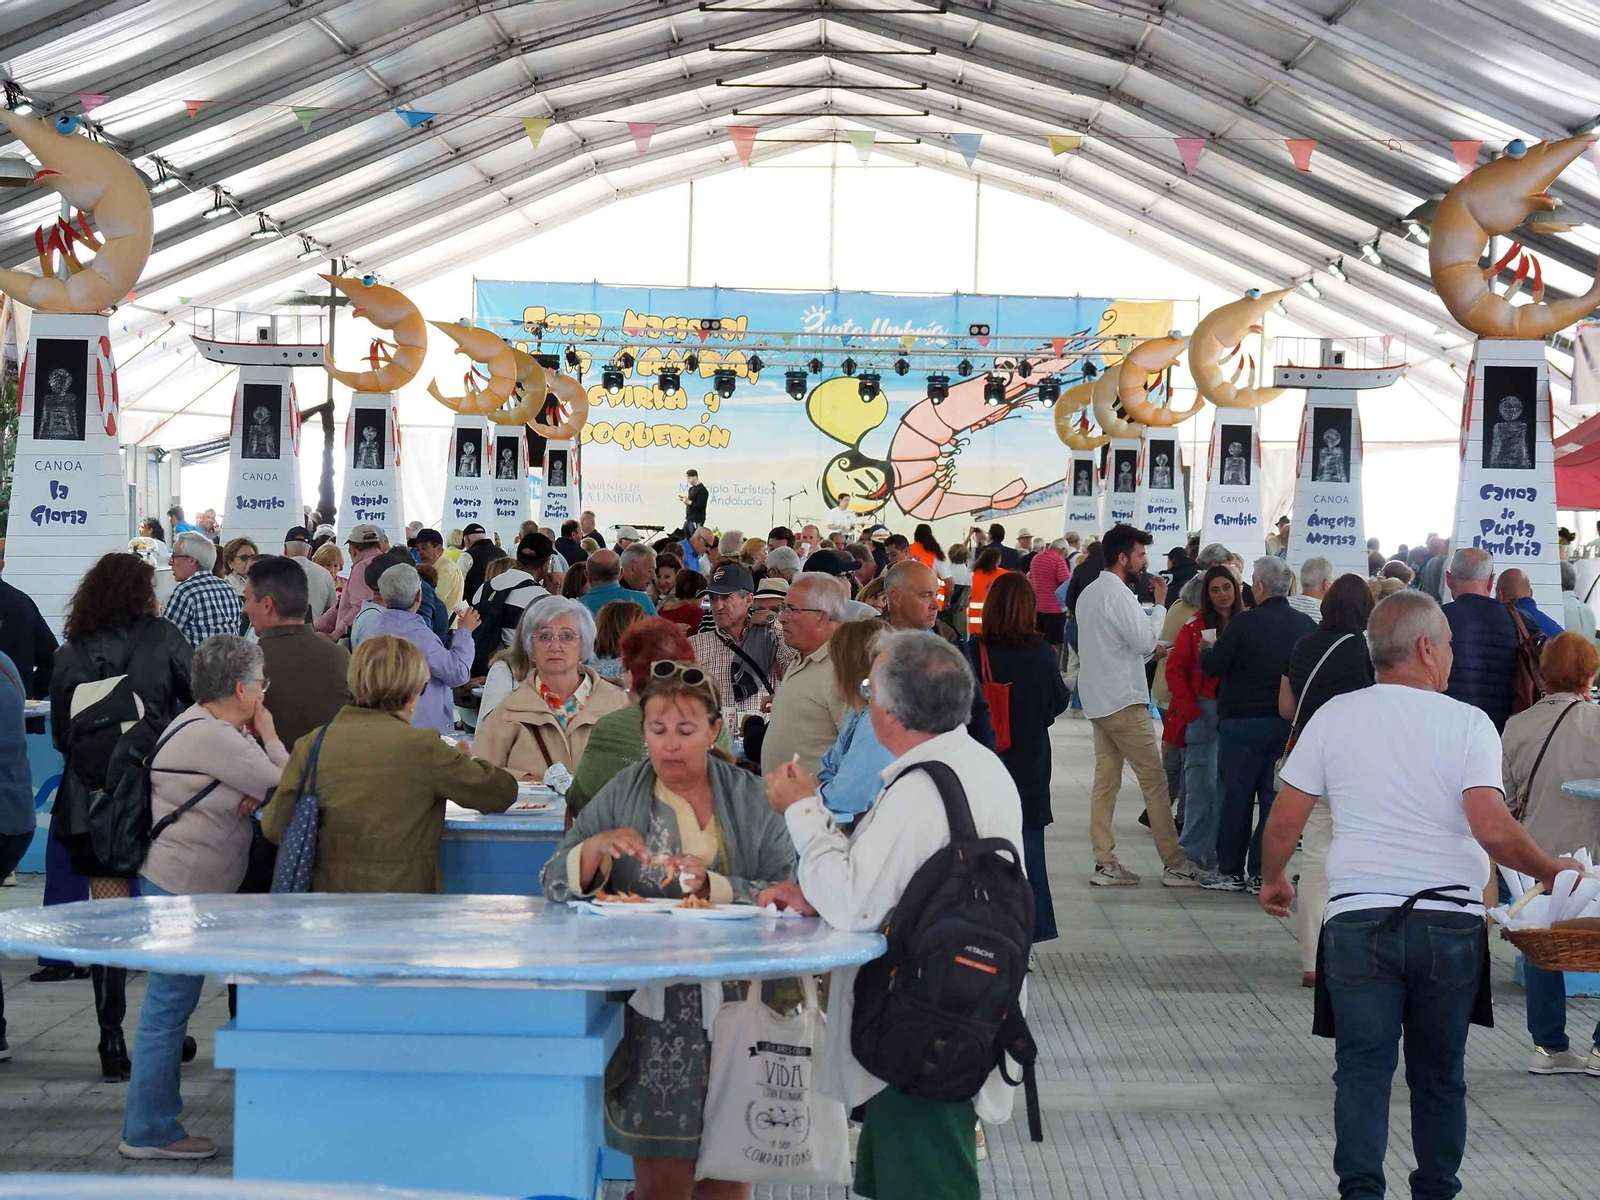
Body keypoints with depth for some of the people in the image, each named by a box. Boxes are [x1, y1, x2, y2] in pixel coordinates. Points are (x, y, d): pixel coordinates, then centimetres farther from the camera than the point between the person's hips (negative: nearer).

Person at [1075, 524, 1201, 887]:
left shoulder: (1088, 594, 14)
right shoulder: (1117, 594, -16)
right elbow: (1145, 640, -18)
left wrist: (1150, 652, 13)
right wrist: (1160, 604, -8)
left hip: (1097, 701, 9)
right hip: (1124, 701, -9)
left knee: (1106, 780, 7)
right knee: (1154, 779, -3)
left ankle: (1105, 863, 6)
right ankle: (1174, 864, 0)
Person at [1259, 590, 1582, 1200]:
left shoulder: (1334, 717, 1)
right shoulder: (1467, 723, -5)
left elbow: (1284, 819, 2)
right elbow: (1492, 828, -16)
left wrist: (1273, 878, 21)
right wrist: (1550, 870, 1)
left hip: (1359, 919, 0)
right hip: (1450, 920, 0)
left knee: (1363, 1068, 4)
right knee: (1439, 1073, 15)